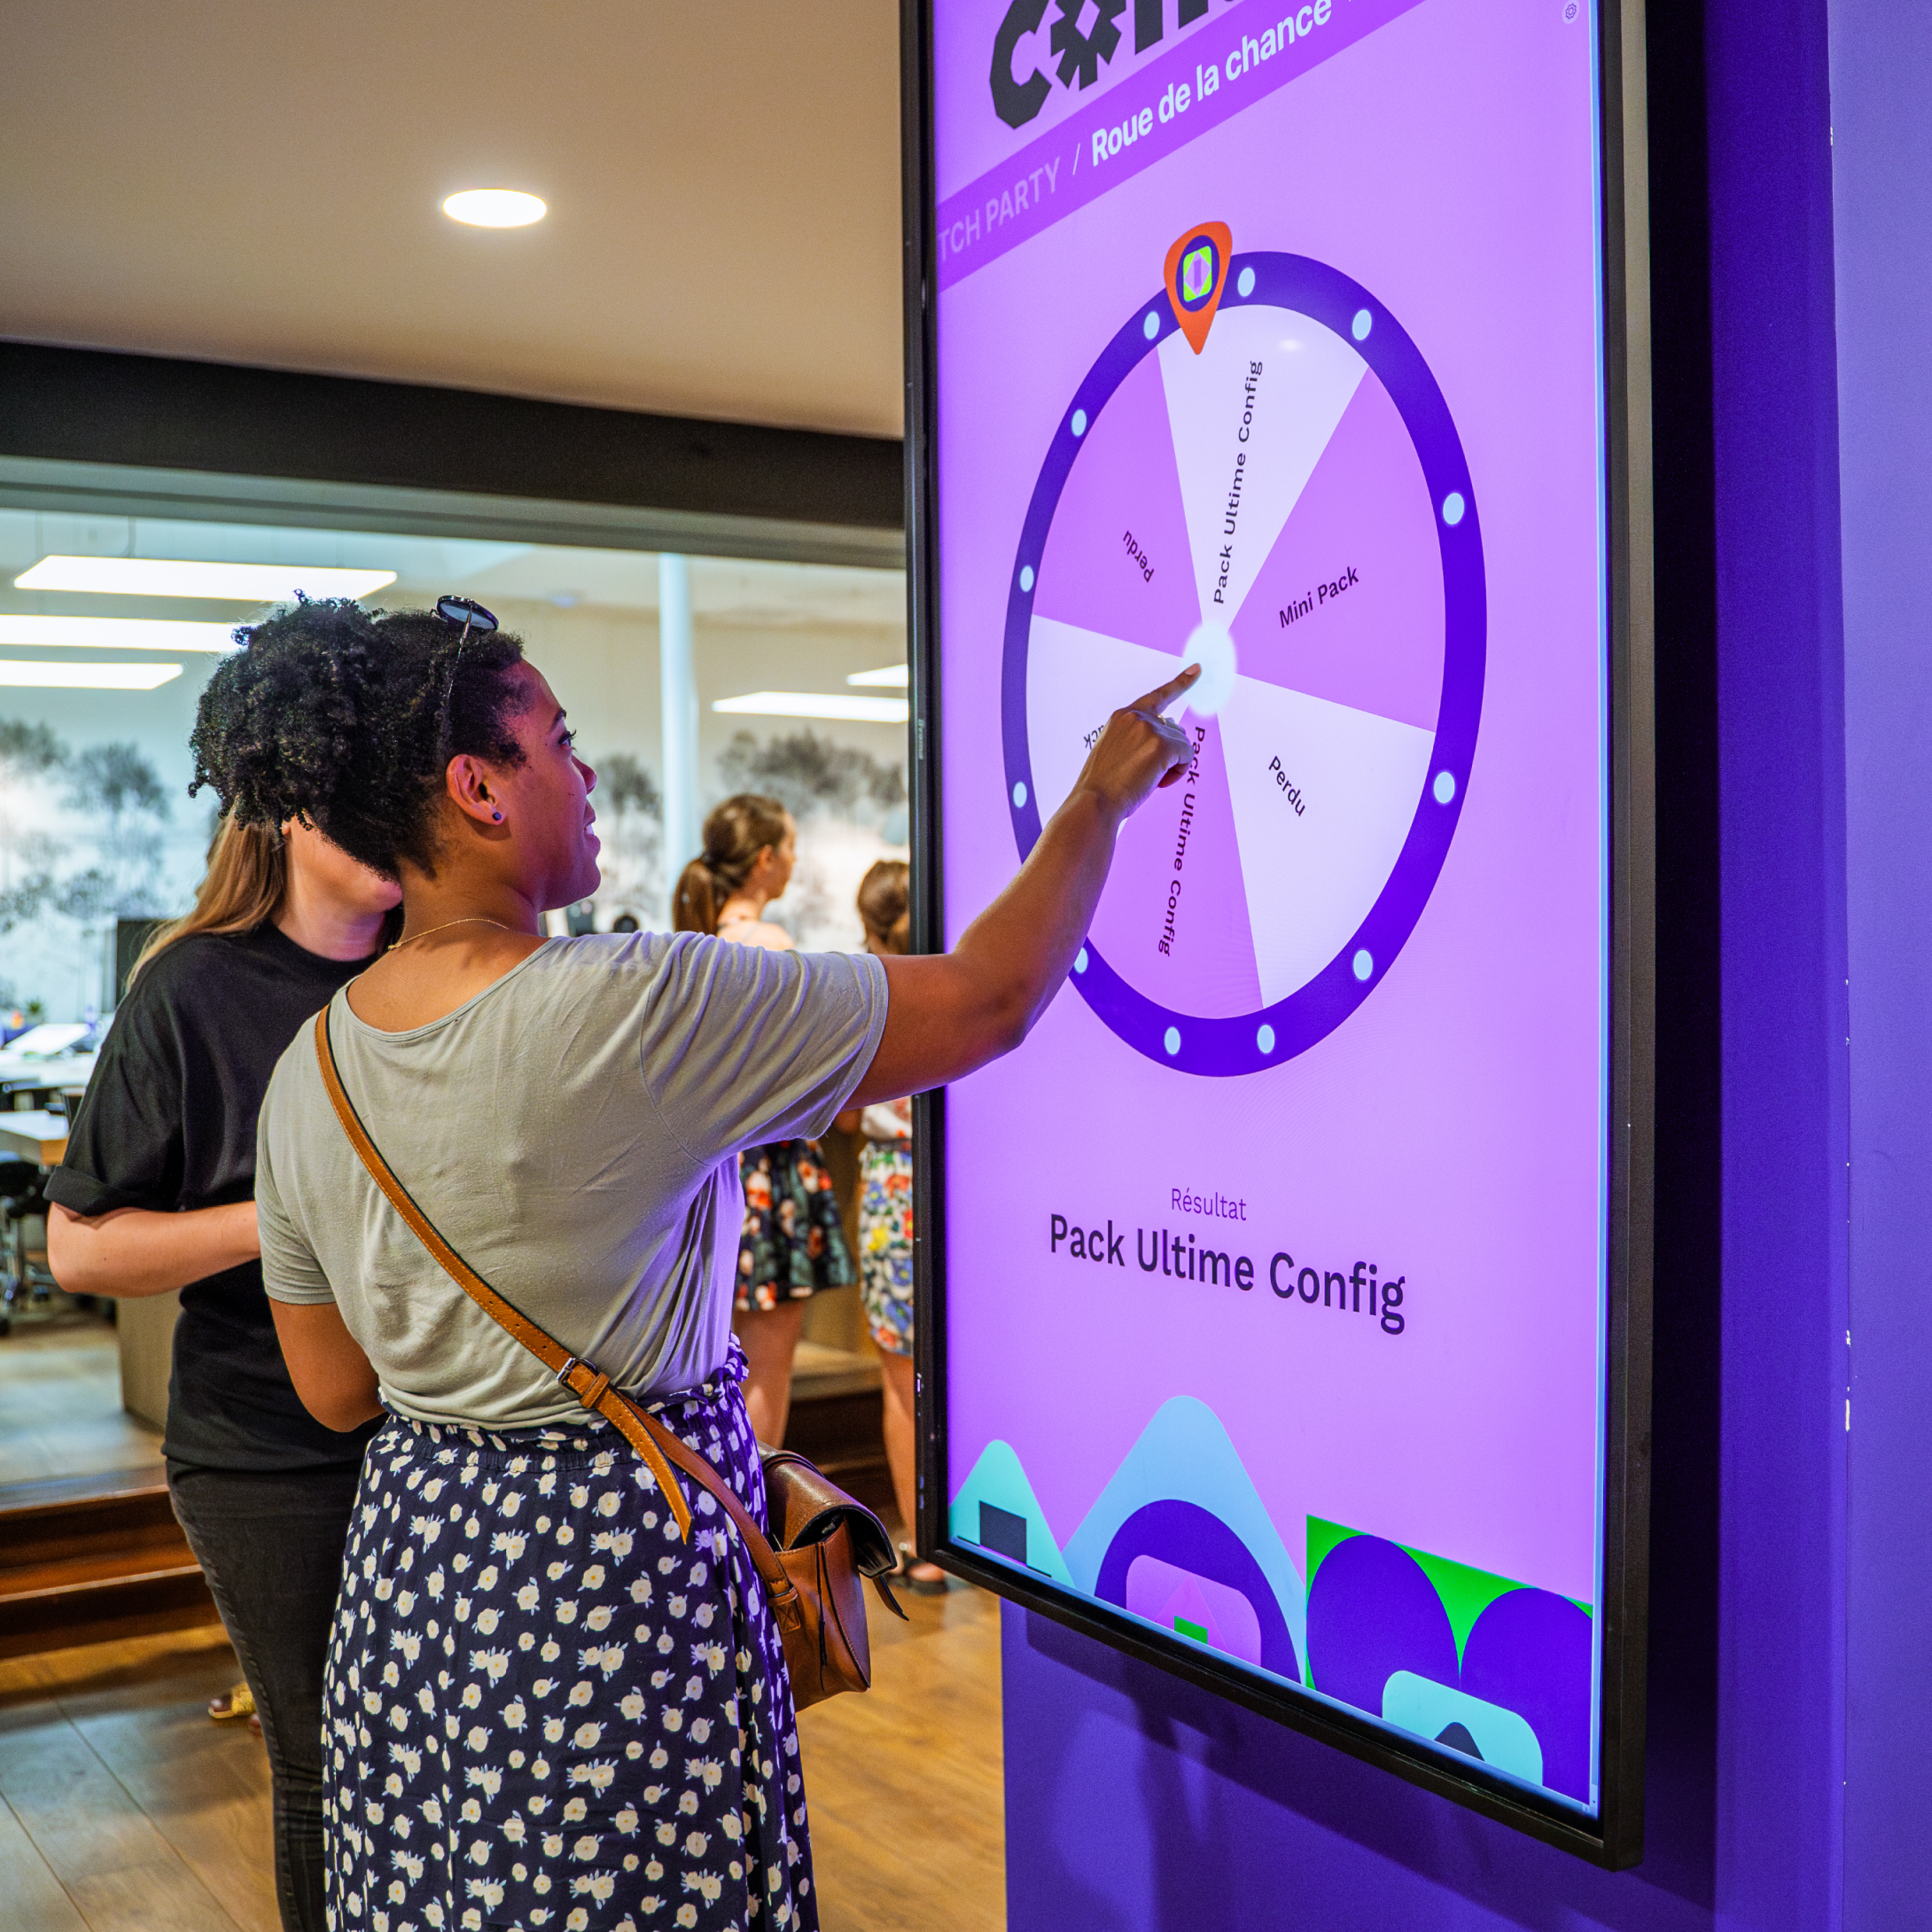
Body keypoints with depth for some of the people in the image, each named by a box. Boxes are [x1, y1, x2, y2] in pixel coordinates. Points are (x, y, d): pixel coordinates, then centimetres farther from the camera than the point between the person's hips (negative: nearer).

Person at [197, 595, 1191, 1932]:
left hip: (411, 1570, 7)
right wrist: (1103, 798, -2)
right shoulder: (642, 1009, -24)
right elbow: (992, 999, -16)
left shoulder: (307, 1074, -3)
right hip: (619, 1574, -7)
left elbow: (335, 1391, 6)